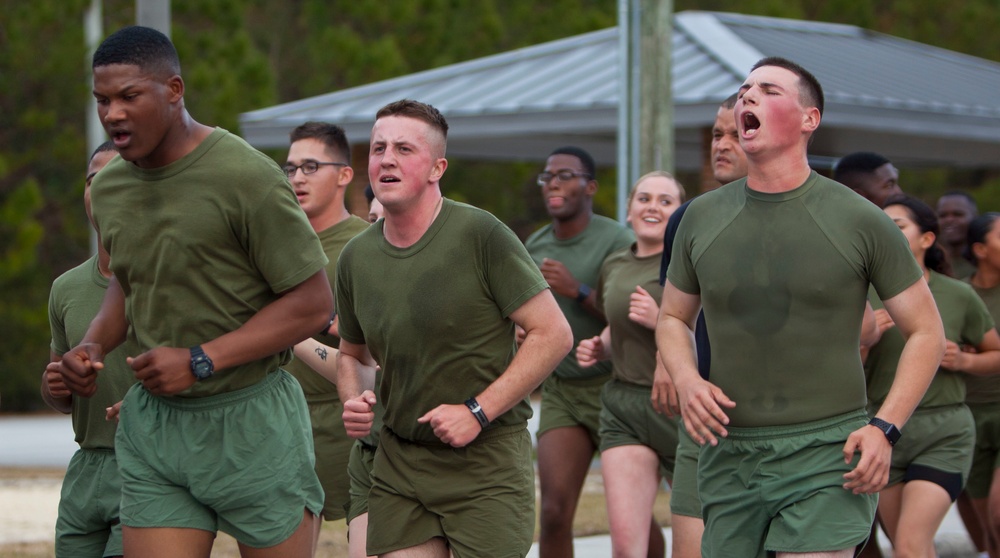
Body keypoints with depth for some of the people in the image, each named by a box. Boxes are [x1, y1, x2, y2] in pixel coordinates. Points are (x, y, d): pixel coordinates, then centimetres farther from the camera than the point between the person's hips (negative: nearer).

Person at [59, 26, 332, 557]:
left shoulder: (247, 178, -15)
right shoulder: (109, 189, 7)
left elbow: (313, 303, -14)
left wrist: (200, 361, -20)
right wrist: (94, 344, 6)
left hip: (250, 419, -5)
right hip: (153, 425, 5)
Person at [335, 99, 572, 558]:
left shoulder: (480, 235, -11)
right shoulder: (356, 258, 6)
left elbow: (553, 334, -10)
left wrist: (477, 412, -16)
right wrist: (353, 400, 0)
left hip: (487, 461, -5)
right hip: (398, 462, 5)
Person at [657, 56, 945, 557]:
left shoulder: (860, 221, -2)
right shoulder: (702, 218, 8)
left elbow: (926, 332, 2)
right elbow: (673, 318, 21)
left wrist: (885, 429, -10)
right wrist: (686, 380, -1)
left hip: (827, 455, -4)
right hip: (729, 454, 4)